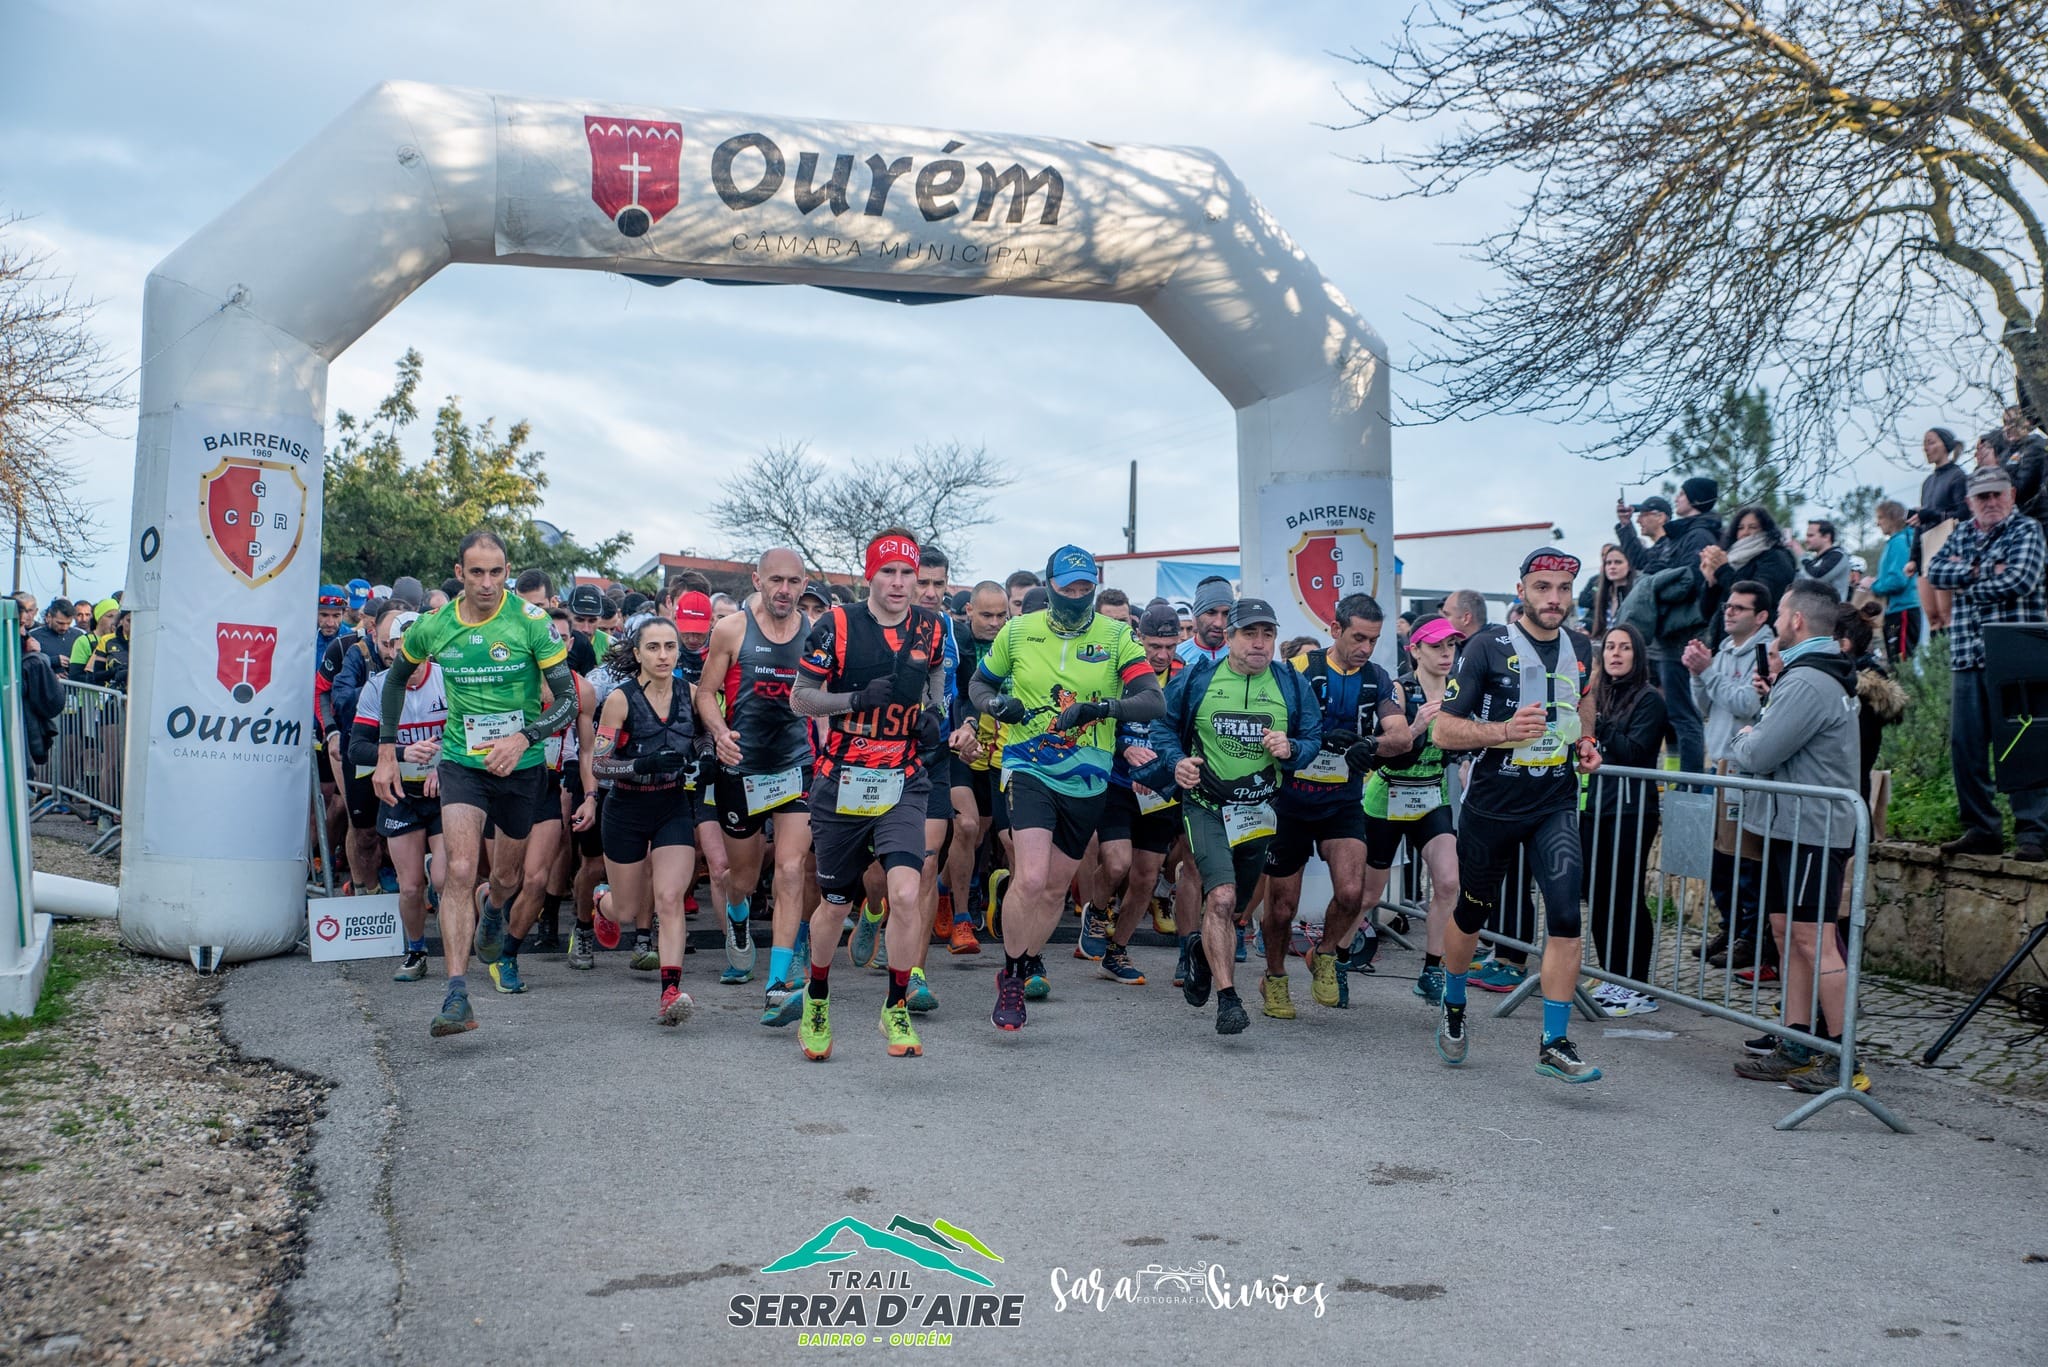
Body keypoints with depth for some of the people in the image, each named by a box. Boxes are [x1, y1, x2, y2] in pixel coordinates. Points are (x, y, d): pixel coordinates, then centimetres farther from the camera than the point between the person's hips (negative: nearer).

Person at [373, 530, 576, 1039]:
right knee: (460, 871, -17)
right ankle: (456, 996, -18)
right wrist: (387, 753, 11)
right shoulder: (433, 626, -4)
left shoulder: (531, 621, -12)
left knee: (506, 876, 15)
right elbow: (396, 678, 15)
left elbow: (568, 699, -12)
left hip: (521, 766, 0)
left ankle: (492, 906, 54)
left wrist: (522, 739, -28)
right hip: (462, 762, 0)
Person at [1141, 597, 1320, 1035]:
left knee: (1236, 908, 14)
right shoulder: (1197, 678, -2)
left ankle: (1203, 956, 46)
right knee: (1221, 897, -21)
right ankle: (1227, 1000, -18)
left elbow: (1314, 737, 7)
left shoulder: (1291, 685, 2)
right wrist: (1176, 760, -11)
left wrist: (1290, 748, -15)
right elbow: (1163, 724, 8)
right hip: (1207, 805, -3)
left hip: (1261, 809, 3)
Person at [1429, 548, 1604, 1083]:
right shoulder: (1488, 647, -11)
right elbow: (1445, 730, -13)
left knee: (1566, 916, -14)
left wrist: (1586, 743, 8)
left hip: (1556, 803, 3)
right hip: (1492, 804, -3)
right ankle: (1453, 1007, 40)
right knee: (1471, 914, 13)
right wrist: (1506, 729, -28)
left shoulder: (1580, 647, 4)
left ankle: (1555, 1044, -6)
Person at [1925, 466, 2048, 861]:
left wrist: (1965, 585, -3)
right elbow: (1935, 570, 3)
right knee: (1965, 746, 5)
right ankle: (1981, 829, 13)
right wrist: (1979, 572, -11)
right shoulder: (1963, 534, 18)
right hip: (1969, 655, 6)